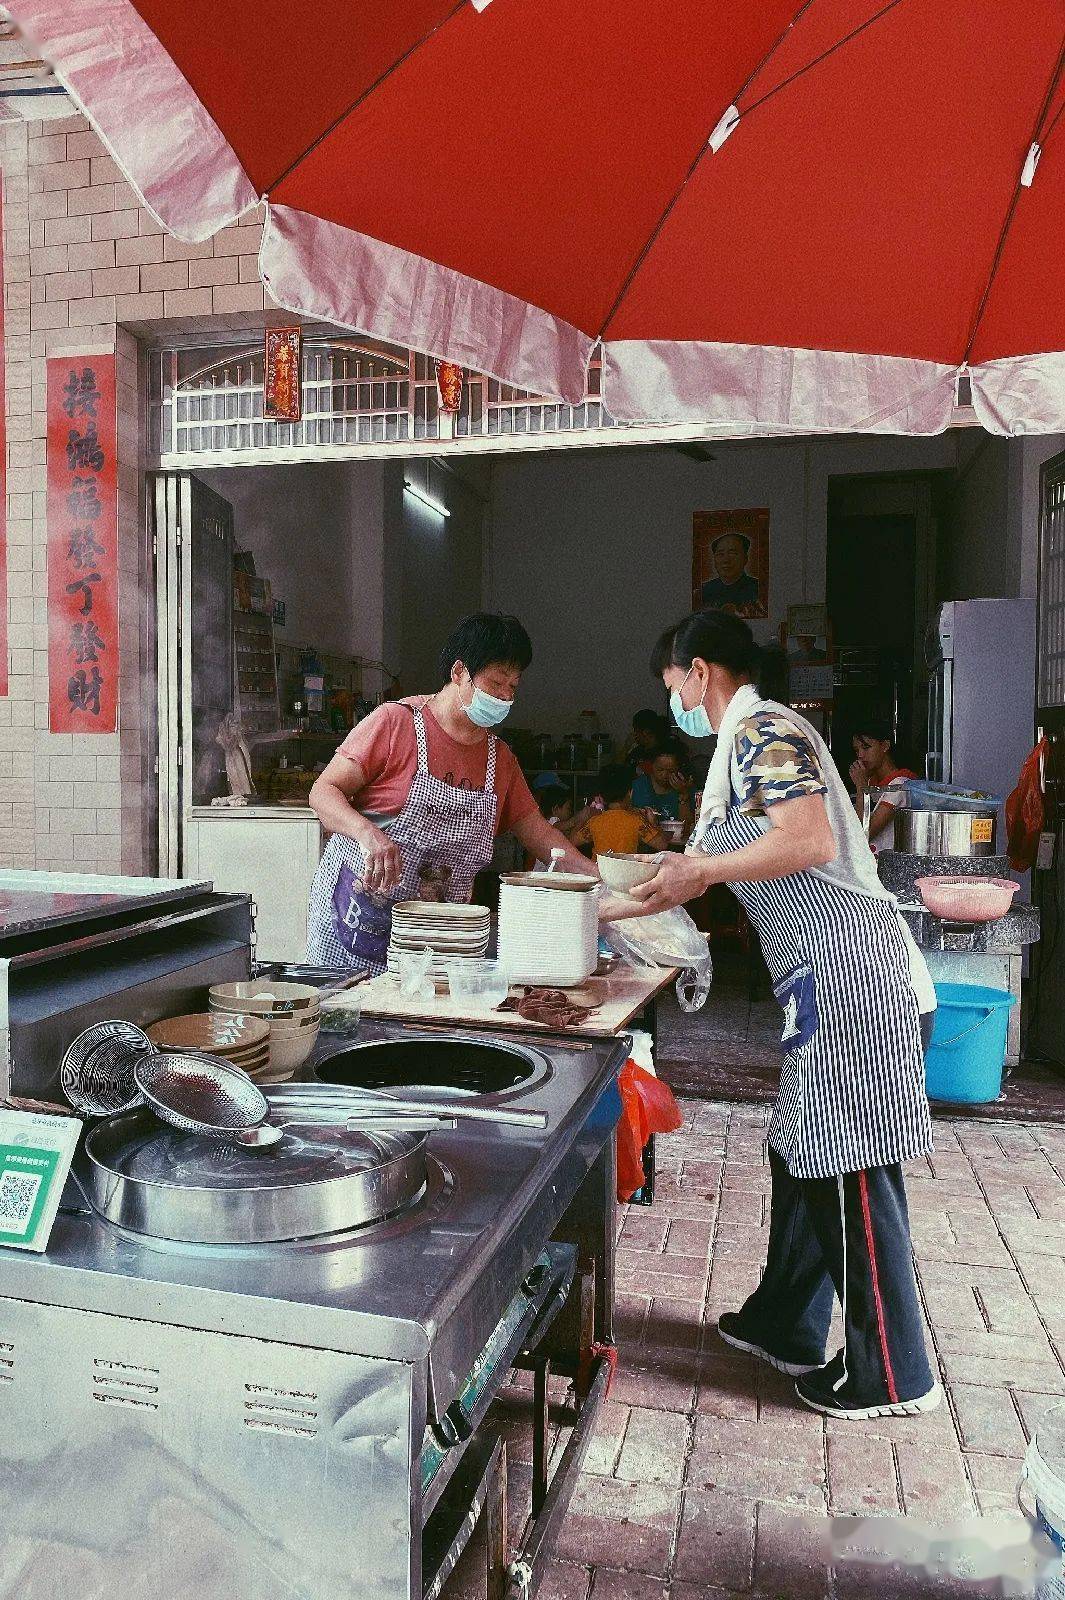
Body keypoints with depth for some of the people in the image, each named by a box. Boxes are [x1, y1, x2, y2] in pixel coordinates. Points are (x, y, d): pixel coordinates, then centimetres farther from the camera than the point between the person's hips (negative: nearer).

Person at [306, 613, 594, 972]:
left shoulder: (499, 757, 9)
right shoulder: (395, 721, -10)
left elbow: (538, 833, 11)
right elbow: (324, 791, -11)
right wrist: (367, 832, -30)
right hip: (361, 911, -4)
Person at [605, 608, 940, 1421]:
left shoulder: (766, 730, -10)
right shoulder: (740, 748, 20)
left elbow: (810, 840, -26)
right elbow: (690, 876, 25)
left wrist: (705, 867, -12)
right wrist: (594, 910, 27)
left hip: (852, 977, -10)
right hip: (828, 984, 10)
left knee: (853, 1174, 0)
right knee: (805, 1158, 18)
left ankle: (891, 1376, 15)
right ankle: (787, 1327, 34)